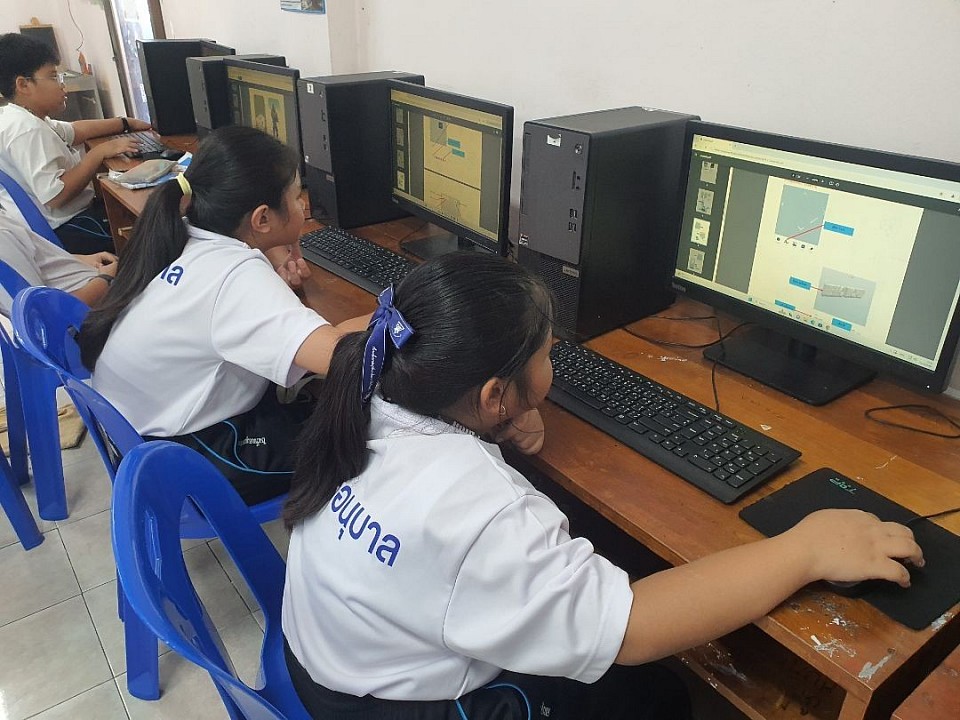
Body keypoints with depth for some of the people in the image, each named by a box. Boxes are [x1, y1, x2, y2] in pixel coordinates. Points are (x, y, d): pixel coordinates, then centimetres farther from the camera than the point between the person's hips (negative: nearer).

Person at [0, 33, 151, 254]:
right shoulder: (28, 131, -24)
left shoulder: (24, 118, 10)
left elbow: (74, 131, 24)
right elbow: (55, 195, -31)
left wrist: (127, 124, 22)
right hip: (64, 232, -11)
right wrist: (101, 152, -24)